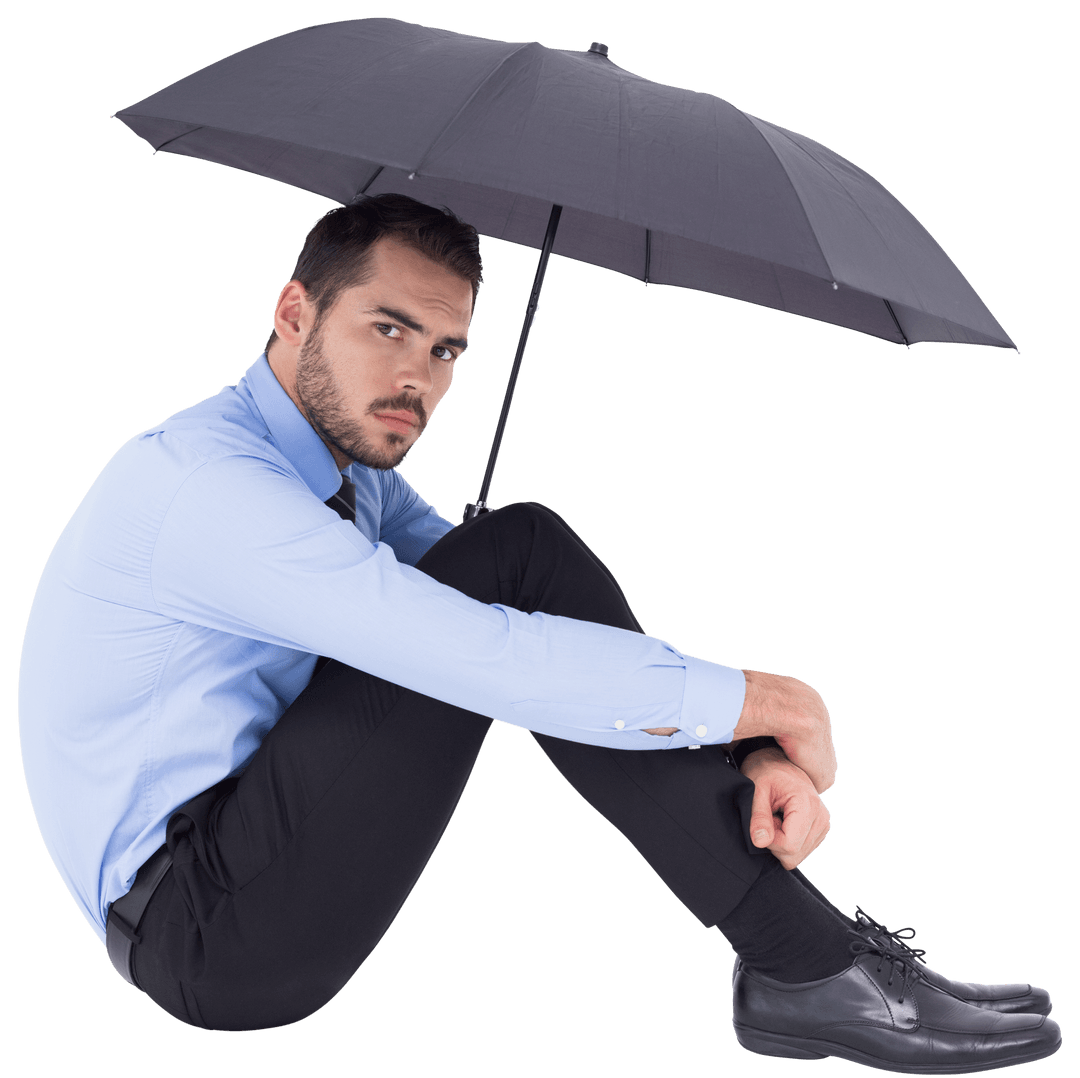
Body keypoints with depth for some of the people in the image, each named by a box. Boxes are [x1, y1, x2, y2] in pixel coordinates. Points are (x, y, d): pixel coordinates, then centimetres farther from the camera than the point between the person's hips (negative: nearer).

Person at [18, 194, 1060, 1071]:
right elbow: (476, 656, -30)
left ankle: (798, 962, -5)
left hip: (256, 845, 9)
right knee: (516, 551, -21)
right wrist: (745, 699, -19)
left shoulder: (349, 466, 8)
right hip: (200, 934, -8)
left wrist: (747, 754, -16)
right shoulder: (201, 477, -21)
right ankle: (810, 966, -16)